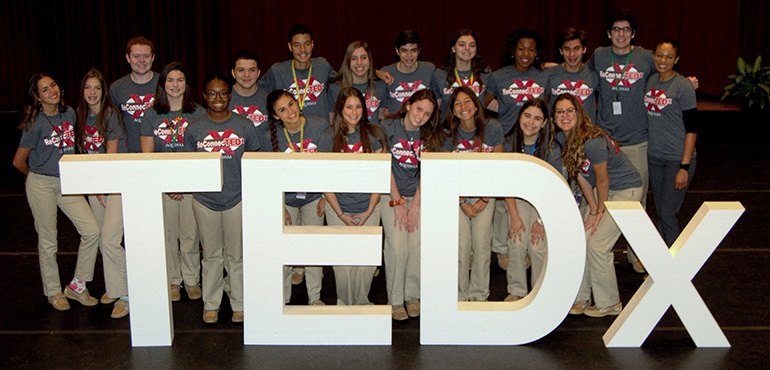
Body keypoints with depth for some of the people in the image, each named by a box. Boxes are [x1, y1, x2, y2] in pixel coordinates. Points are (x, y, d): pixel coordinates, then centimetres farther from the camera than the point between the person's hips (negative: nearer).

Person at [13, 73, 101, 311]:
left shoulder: (69, 114, 3)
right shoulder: (35, 123, -13)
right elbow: (19, 161, -5)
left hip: (67, 183, 5)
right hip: (41, 185, -5)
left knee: (92, 231, -6)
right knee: (48, 241, 5)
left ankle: (77, 286, 10)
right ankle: (53, 292, 23)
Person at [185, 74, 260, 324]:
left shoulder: (244, 127, -1)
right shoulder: (194, 129, 0)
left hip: (237, 199, 0)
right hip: (205, 201, 1)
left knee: (237, 255, 8)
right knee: (211, 255, 11)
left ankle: (240, 304, 23)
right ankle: (210, 304, 26)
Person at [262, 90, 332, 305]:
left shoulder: (319, 127, -14)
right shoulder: (270, 136, -16)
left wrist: (325, 198, -3)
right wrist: (280, 207, -7)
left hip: (314, 196, 1)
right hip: (286, 198, -1)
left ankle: (315, 297, 26)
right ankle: (282, 298, 23)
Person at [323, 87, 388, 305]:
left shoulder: (374, 135, 0)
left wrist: (369, 211, -5)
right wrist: (341, 214, -5)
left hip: (369, 209, 1)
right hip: (338, 209, 0)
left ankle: (362, 303, 21)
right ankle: (344, 303, 20)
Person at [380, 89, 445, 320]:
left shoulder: (431, 135, 1)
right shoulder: (389, 128, -4)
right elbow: (386, 168, -5)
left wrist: (414, 206, -11)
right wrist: (398, 203, -10)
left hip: (419, 196, 2)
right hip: (391, 194, -1)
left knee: (418, 245, -15)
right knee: (397, 246, -17)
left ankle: (413, 296, 5)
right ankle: (396, 300, -2)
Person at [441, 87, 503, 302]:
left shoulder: (493, 128, -10)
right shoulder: (449, 133, -8)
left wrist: (484, 200, -6)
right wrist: (462, 203, -7)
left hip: (486, 193, 0)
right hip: (456, 195, 0)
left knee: (482, 244, -5)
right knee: (461, 245, -6)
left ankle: (479, 295, 10)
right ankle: (460, 296, 8)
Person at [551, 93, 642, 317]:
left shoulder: (593, 141, -30)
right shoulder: (563, 138, -5)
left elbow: (602, 180, -19)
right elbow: (581, 176, 1)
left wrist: (599, 211, -6)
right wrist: (593, 209, 0)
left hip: (625, 191, -8)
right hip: (604, 191, 8)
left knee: (597, 245, -9)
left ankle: (609, 304, 8)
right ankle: (581, 298, 17)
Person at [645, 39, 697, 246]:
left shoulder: (683, 87, -11)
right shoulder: (651, 82, 7)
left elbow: (691, 129, -12)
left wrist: (685, 167, -16)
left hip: (678, 159, -6)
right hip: (654, 157, 6)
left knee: (668, 213, -7)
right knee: (660, 212, 11)